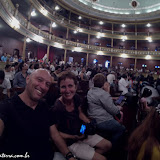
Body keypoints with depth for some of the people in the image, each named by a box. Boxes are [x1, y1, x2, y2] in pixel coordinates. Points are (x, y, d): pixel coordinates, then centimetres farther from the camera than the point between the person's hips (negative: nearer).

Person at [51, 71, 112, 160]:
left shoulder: (76, 98, -11)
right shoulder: (57, 108, -30)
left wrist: (89, 122, -10)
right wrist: (74, 137, -24)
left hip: (82, 134, 7)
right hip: (70, 142, -6)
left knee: (107, 145, 12)